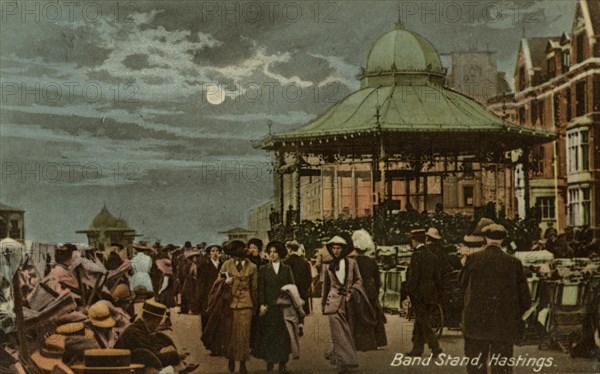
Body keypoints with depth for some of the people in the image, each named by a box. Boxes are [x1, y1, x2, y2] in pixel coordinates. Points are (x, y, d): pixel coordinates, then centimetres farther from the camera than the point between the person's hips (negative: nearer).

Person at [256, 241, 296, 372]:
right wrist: (262, 304, -8)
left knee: (283, 334, 0)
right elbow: (261, 289, 3)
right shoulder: (264, 270, 7)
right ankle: (269, 361, 7)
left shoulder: (287, 269, 9)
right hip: (269, 307, 0)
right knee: (268, 335, -1)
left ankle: (282, 362, 5)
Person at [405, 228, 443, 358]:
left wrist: (410, 292, -12)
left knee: (424, 323, -4)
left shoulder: (417, 255, -13)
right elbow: (438, 277, 13)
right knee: (420, 322, 15)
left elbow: (413, 276, -17)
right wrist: (438, 294, 19)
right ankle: (417, 348, 21)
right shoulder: (432, 255, 10)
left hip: (420, 294, -8)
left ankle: (435, 347, -11)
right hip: (431, 293, 8)